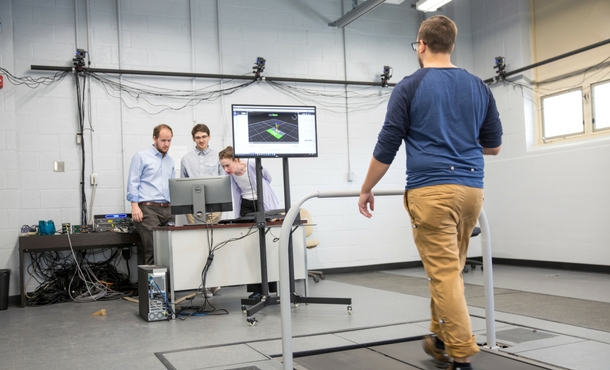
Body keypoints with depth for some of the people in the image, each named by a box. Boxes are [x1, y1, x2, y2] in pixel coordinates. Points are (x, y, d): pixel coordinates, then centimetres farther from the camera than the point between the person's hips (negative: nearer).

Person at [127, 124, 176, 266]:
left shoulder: (170, 161, 21)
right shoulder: (141, 157, 3)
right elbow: (133, 182, -3)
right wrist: (135, 206, -13)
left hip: (167, 209, 6)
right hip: (148, 208, -5)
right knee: (153, 251, -10)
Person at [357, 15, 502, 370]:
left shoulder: (410, 87, -3)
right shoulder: (478, 87, 11)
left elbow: (387, 146, -4)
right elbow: (494, 145, 16)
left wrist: (367, 189, 8)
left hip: (432, 189, -6)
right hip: (471, 188, 6)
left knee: (444, 273, -2)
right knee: (450, 269, 19)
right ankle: (443, 339, 31)